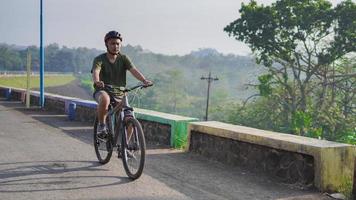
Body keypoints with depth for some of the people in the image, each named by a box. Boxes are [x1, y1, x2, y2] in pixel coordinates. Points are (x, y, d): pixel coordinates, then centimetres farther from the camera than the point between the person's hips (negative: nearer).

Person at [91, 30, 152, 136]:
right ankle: (101, 125, -17)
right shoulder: (99, 59, -6)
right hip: (103, 91, -3)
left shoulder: (123, 58, 1)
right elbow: (96, 71, -26)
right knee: (105, 99, -40)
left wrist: (144, 80, -35)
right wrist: (97, 82, -50)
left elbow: (133, 70, -15)